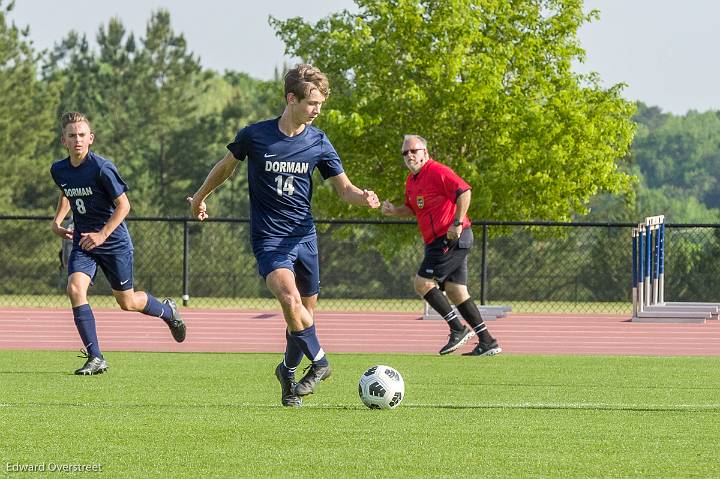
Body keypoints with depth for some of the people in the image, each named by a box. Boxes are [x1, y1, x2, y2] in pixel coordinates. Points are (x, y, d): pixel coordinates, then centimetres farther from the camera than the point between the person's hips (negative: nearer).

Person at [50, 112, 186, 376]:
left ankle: (167, 310, 43)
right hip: (82, 241, 4)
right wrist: (57, 221, 8)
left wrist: (102, 235, -22)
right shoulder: (58, 170, -2)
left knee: (127, 302, 8)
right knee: (75, 289, -20)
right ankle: (95, 358, -17)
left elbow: (123, 205, -15)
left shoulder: (102, 168, -20)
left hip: (114, 242, -4)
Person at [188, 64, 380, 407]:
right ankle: (319, 362, -8)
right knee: (290, 299, -26)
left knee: (305, 313, 7)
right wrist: (200, 197, 24)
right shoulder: (255, 136, -9)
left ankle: (288, 371, 31)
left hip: (304, 235, 4)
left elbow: (344, 188, 4)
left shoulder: (318, 143, -1)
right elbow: (226, 165, 10)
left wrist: (363, 198, -20)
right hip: (269, 237, -4)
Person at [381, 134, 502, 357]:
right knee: (455, 291, 7)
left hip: (452, 238, -10)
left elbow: (464, 191, -21)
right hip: (438, 242, 10)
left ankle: (458, 329, -6)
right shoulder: (411, 180, 16)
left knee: (423, 282, -11)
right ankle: (487, 342, 8)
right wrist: (394, 211, 9)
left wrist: (457, 223, -25)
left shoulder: (437, 172, -13)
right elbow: (412, 209, 29)